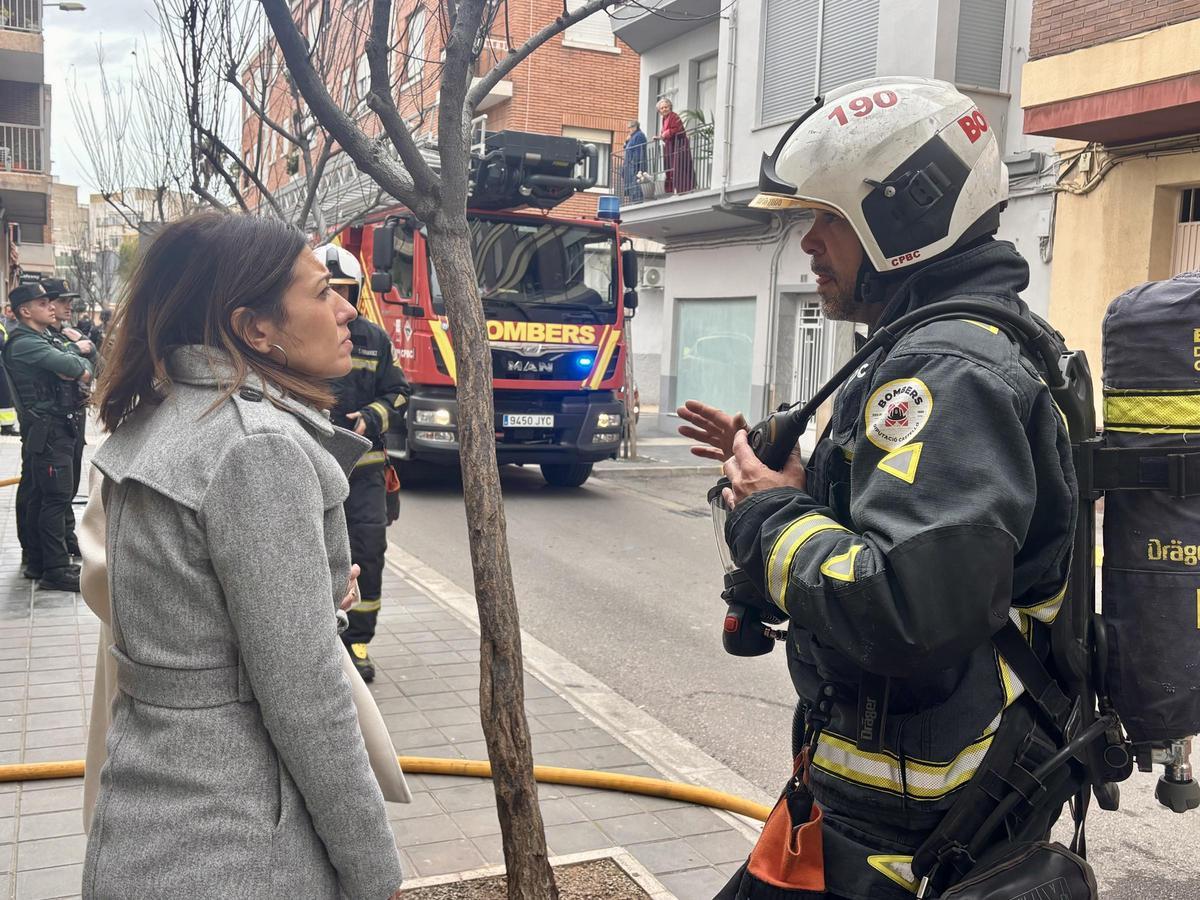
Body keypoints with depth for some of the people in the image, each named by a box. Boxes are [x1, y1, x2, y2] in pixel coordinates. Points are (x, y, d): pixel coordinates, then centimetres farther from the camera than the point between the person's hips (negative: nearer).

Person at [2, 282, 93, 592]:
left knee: (37, 496, 14)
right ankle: (56, 570, -7)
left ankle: (37, 562, 21)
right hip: (47, 429, -10)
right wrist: (79, 365, -3)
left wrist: (80, 368, -11)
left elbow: (85, 366, 11)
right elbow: (69, 366, -25)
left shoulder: (45, 338, 19)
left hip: (57, 428, 10)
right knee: (57, 497, -10)